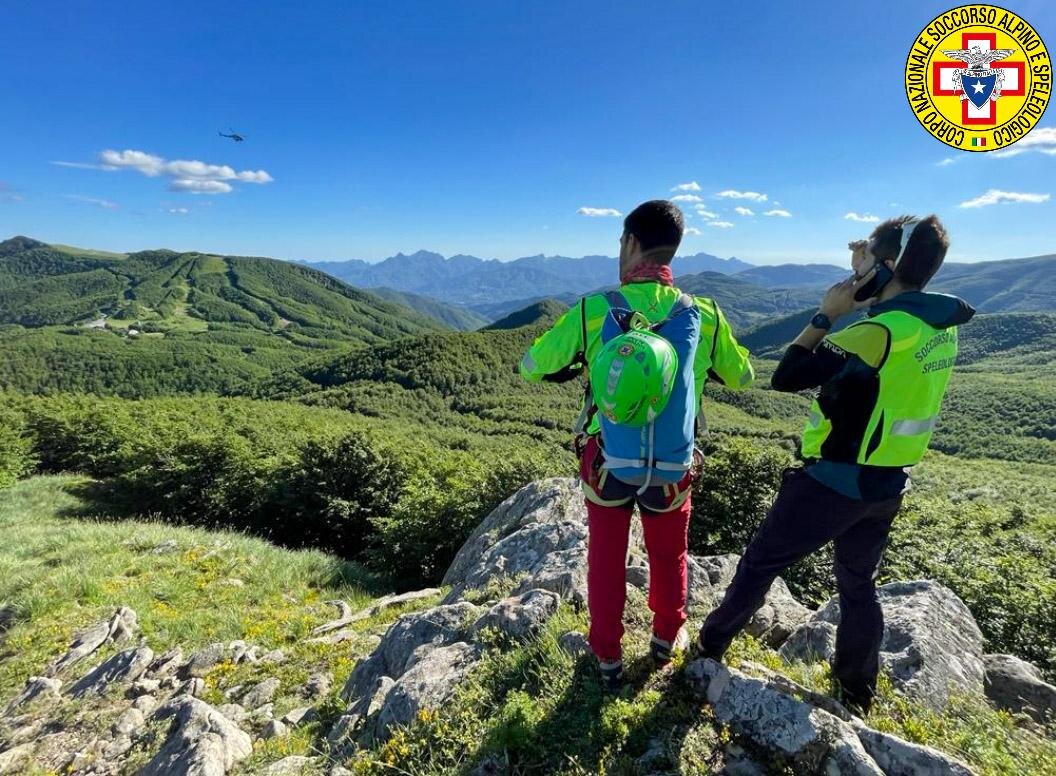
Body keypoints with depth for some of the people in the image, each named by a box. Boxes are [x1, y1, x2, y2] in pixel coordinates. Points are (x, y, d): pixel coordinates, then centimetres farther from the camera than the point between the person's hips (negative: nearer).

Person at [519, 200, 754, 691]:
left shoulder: (592, 311, -16)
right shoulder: (705, 316, -10)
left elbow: (531, 367, -5)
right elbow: (741, 378, 7)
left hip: (606, 462, -1)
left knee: (606, 560, 20)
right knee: (668, 556, 26)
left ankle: (608, 658, 37)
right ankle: (667, 639, 49)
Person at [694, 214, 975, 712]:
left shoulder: (880, 331, -25)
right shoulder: (942, 325, 2)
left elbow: (785, 377, -26)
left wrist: (826, 314, -19)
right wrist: (865, 270, 11)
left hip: (833, 481, -8)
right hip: (887, 484, 8)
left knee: (760, 562, 11)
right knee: (859, 583, 23)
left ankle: (711, 644, 29)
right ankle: (857, 690, 39)